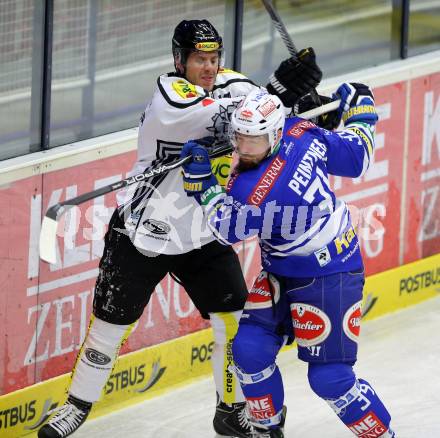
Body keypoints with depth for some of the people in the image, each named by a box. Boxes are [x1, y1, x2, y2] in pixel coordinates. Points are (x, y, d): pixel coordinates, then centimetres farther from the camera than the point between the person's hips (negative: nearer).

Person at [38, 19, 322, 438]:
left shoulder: (230, 84, -1)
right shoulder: (169, 97, -21)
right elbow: (226, 119, -35)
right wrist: (280, 89, -44)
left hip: (203, 236, 5)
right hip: (141, 234, -5)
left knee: (235, 321, -1)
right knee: (111, 324, 4)